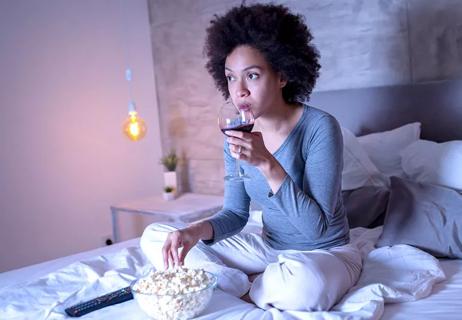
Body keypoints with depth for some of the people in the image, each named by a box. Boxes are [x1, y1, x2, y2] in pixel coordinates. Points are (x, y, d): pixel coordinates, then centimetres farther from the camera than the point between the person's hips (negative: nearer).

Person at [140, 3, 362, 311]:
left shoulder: (320, 127, -21)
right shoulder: (237, 135, -4)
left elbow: (318, 228, -25)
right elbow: (236, 213, 1)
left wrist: (267, 164, -34)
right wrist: (198, 230, -21)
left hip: (327, 252, -5)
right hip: (269, 248, 5)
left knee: (303, 285, -43)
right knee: (154, 237, -2)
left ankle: (246, 289, -7)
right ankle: (258, 288, -11)